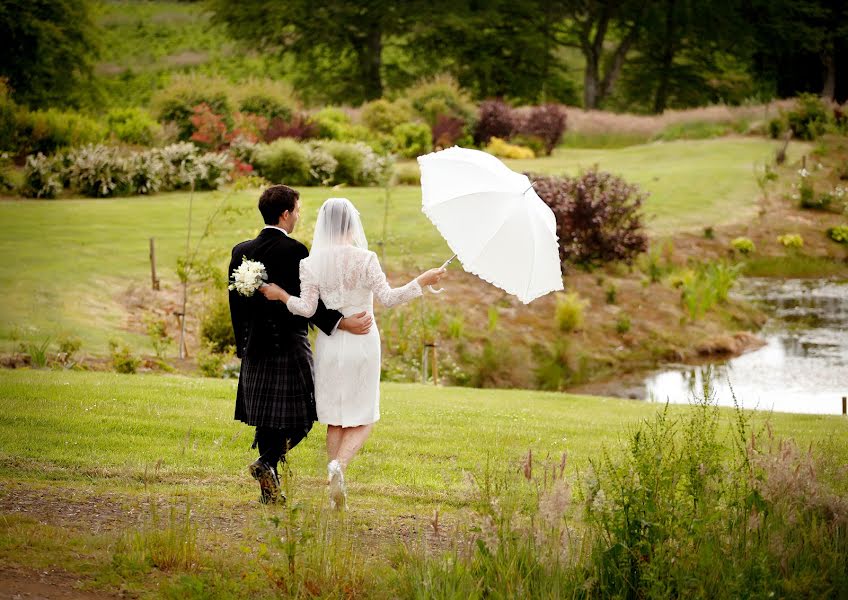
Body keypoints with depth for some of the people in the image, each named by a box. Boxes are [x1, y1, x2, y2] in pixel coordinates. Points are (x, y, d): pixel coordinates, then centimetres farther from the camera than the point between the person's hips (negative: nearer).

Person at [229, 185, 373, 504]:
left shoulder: (241, 251, 7)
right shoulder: (294, 251, -12)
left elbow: (236, 301, 11)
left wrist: (243, 344, 18)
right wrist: (342, 323, -20)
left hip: (254, 345, 6)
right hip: (289, 343, -6)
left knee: (266, 416, 12)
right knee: (297, 416, 3)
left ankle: (271, 488, 13)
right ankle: (267, 462, -18)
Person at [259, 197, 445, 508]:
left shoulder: (312, 263, -3)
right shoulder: (365, 259, -8)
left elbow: (307, 308, -8)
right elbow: (388, 298, -13)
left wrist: (280, 295, 6)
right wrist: (421, 282, -7)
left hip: (330, 343, 2)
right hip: (363, 342, -2)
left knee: (335, 419, 11)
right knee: (364, 419, 8)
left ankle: (336, 491, 9)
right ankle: (338, 464, -20)